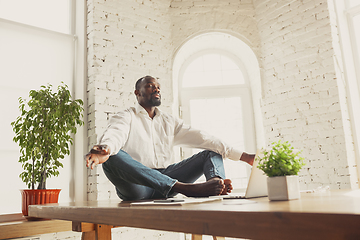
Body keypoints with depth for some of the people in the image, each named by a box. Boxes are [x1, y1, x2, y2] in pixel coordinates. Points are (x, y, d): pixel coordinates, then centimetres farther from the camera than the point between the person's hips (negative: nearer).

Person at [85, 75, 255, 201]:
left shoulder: (170, 122, 22)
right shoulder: (126, 117, 8)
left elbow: (201, 138, 12)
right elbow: (115, 135, -15)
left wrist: (242, 156, 3)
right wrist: (105, 150, -42)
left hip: (167, 180, 4)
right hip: (137, 185, -4)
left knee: (212, 153, -3)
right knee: (113, 157, -33)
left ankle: (217, 183, -40)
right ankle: (184, 188, -47)